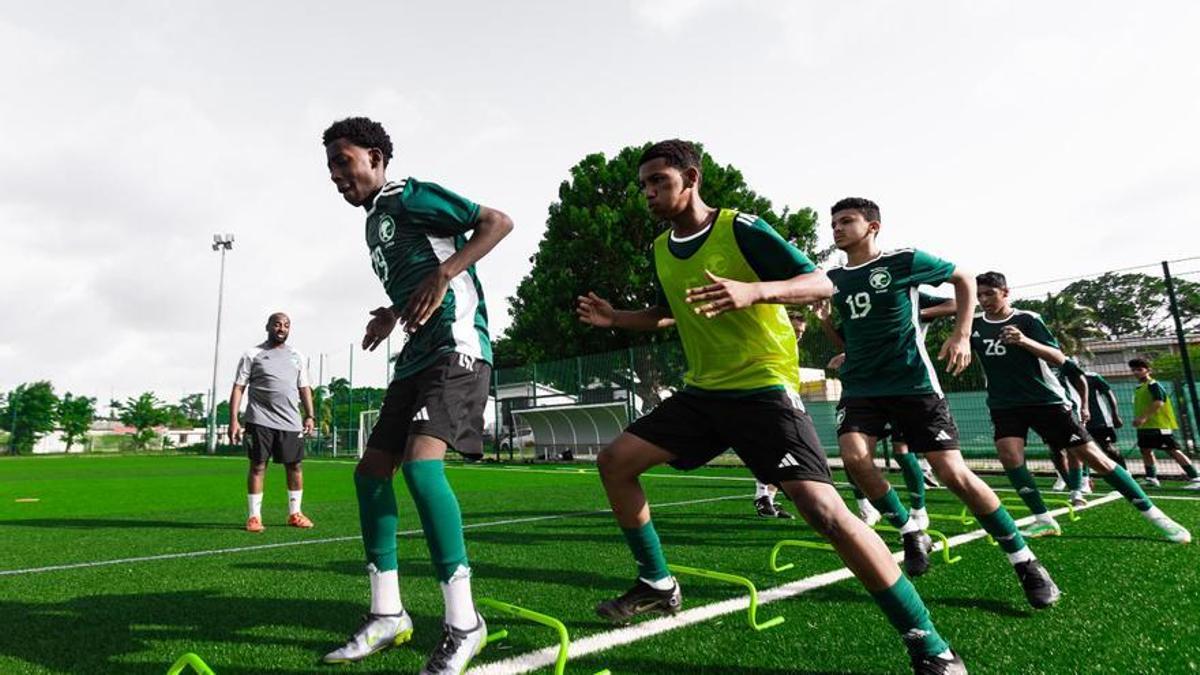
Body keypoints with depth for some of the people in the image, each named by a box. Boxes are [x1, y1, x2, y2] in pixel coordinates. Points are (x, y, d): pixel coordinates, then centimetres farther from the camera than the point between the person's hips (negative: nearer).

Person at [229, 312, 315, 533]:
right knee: (258, 466, 0)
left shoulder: (297, 356, 15)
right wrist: (233, 420, -8)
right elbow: (238, 388, 1)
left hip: (291, 422, 3)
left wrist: (309, 416, 5)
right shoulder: (252, 355, 5)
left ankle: (295, 513, 16)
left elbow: (304, 388, 16)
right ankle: (254, 516, 9)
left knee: (295, 466, 5)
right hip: (260, 421, -3)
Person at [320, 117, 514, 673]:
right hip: (416, 356, 10)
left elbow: (497, 222, -10)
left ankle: (462, 622, -15)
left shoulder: (410, 196, -1)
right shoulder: (373, 225, 24)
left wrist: (441, 274, -20)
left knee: (420, 461, -26)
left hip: (457, 346, -10)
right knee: (370, 472, 5)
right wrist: (390, 317, 13)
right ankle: (387, 614, 15)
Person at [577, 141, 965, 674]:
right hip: (702, 391, 7)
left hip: (763, 387, -7)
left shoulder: (740, 228, -12)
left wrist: (753, 291, -34)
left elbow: (822, 284, -15)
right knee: (615, 461, 2)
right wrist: (615, 318, 10)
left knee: (822, 508, -20)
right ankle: (658, 585, 19)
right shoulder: (660, 249, 9)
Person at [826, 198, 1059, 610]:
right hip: (860, 386, 4)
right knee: (854, 457, -22)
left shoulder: (904, 261, -3)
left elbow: (964, 279, 11)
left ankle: (1025, 563, 12)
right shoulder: (833, 279, 8)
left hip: (913, 382, -3)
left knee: (953, 472, -8)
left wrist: (962, 335, 1)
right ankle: (911, 534, 3)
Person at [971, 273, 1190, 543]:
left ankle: (1152, 513, 12)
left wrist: (1024, 341, -28)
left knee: (1092, 455, -1)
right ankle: (1043, 520, -7)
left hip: (1046, 400, -2)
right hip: (1005, 406, 2)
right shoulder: (975, 326, 1)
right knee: (1009, 455, -20)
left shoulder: (1027, 320, -6)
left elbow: (1059, 358, -12)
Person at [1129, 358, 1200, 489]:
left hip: (1159, 425, -9)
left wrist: (1144, 417, -26)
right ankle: (1151, 479, 20)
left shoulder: (1153, 385, -10)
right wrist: (1137, 419, 17)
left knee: (1173, 451, -7)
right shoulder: (1138, 387, 16)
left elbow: (1159, 402, -22)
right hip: (1145, 426, 9)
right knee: (1146, 451, 11)